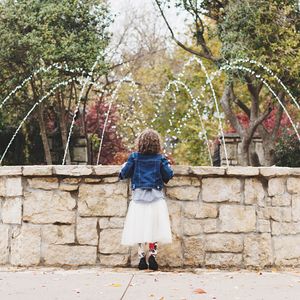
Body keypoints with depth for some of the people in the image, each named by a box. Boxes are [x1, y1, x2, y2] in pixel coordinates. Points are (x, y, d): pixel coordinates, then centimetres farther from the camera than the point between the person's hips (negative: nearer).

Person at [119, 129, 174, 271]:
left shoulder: (134, 157, 0)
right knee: (154, 227, 5)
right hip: (156, 197, 0)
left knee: (139, 227, 5)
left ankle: (141, 257, 1)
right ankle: (152, 254, -3)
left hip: (139, 196, 0)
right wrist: (167, 164, 18)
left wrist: (124, 166, 23)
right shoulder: (160, 158, 0)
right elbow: (168, 175, -2)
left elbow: (124, 174, 0)